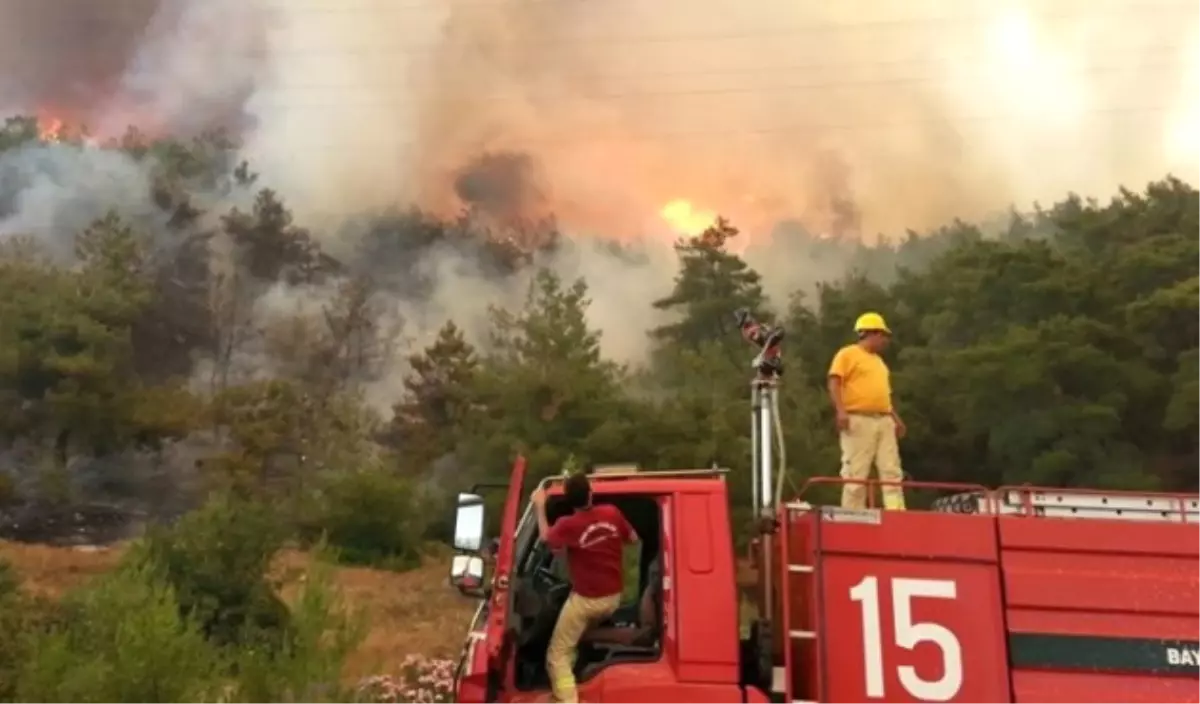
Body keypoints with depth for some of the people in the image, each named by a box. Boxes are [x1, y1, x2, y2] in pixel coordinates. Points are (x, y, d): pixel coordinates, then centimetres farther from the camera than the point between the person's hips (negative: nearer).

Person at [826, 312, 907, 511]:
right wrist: (841, 410, -22)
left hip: (884, 421, 8)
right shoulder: (848, 354, 1)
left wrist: (896, 419, 17)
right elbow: (834, 383, -9)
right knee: (856, 473, -8)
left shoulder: (879, 361, 26)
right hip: (858, 420, -8)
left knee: (892, 471, 0)